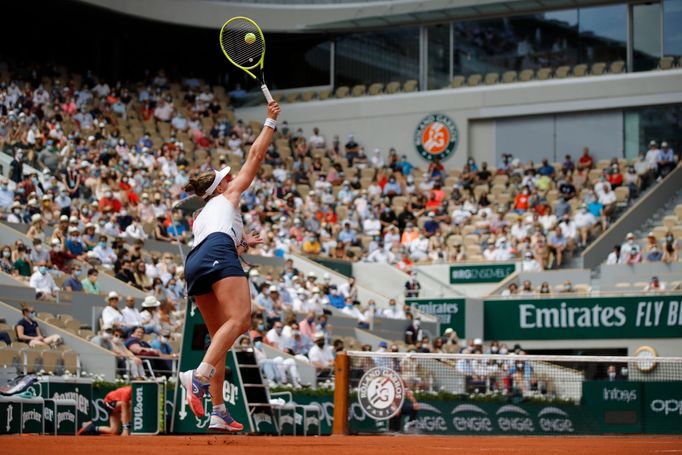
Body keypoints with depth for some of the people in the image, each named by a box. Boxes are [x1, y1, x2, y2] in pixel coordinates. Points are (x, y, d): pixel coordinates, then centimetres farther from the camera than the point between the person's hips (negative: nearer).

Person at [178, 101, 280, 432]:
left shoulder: (200, 218, 38)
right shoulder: (228, 194, 25)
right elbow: (256, 155, 26)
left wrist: (243, 243, 40)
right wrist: (271, 121, 34)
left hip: (194, 264, 7)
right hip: (218, 254, -7)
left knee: (220, 336, 8)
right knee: (239, 320, -23)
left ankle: (218, 413, -1)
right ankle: (199, 376, -46)